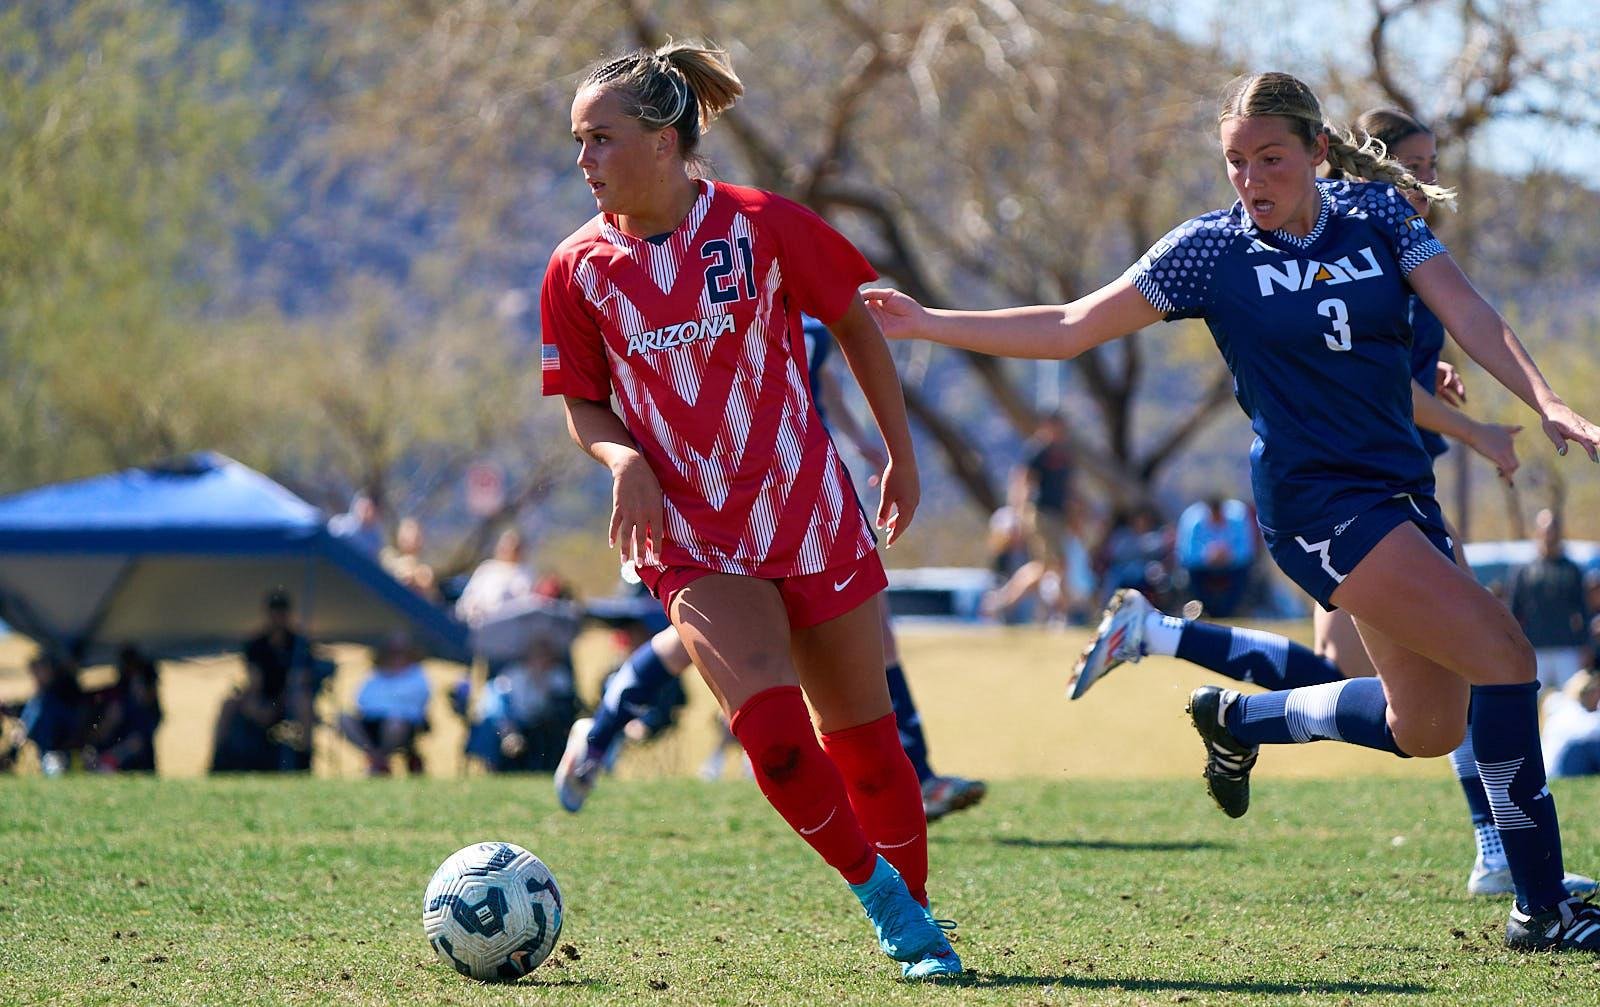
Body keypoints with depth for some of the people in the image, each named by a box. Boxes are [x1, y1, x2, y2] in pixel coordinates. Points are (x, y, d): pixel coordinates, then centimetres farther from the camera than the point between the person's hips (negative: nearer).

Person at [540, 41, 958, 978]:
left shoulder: (763, 226, -10)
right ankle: (883, 898, 1)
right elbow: (584, 405, 7)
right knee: (771, 725, -19)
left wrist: (903, 454, 7)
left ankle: (916, 915, 28)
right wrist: (623, 458, -15)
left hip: (812, 515, 0)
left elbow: (856, 326, 5)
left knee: (863, 733, 9)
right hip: (693, 541, 0)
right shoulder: (580, 269, -5)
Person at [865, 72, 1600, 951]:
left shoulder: (1379, 214, 4)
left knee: (1426, 727, 8)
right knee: (1503, 654, -19)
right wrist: (928, 325, -4)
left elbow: (1466, 312, -6)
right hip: (1316, 498, -6)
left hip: (1399, 488, 6)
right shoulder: (1211, 248, -4)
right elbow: (1070, 328, 1)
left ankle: (1240, 719, 33)